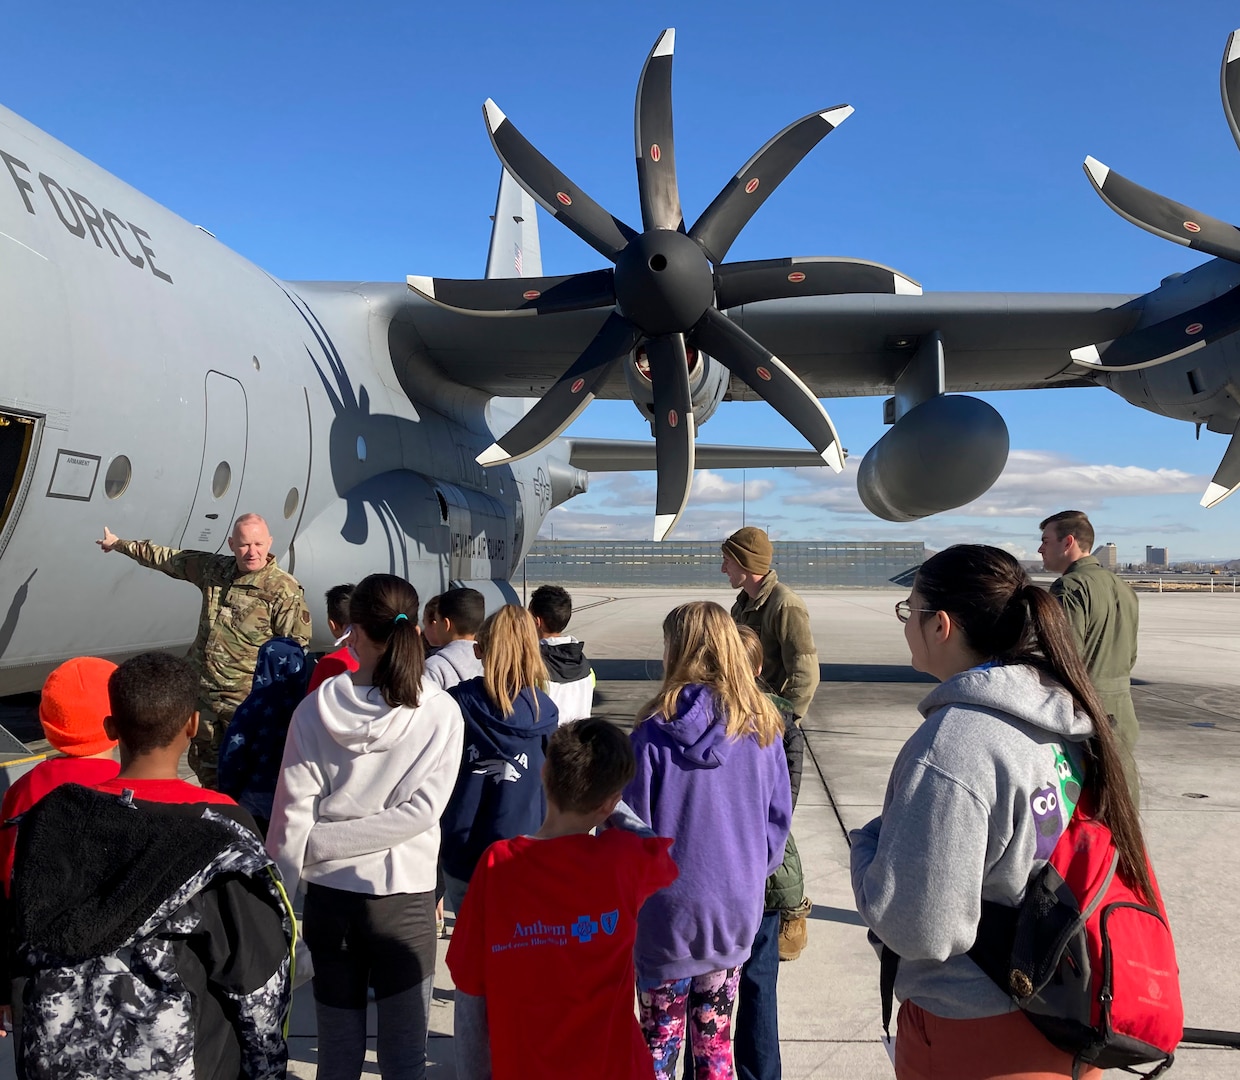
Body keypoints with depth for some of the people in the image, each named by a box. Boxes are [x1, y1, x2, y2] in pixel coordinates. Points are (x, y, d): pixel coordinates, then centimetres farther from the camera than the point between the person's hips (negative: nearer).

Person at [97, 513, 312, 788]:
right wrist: (119, 544, 28)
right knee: (204, 764, 21)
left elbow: (297, 647, -14)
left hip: (247, 702, -7)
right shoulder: (215, 569, 4)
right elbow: (167, 558, 17)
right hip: (203, 691, 7)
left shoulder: (284, 589, -15)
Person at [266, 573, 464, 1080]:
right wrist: (323, 843, -9)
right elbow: (422, 811, -15)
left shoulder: (317, 709, -10)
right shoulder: (441, 712, -10)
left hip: (330, 894, 1)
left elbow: (292, 812, -7)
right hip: (407, 897, -1)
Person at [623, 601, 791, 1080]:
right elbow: (778, 820, 3)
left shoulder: (654, 732, -17)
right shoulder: (762, 729, -7)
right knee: (716, 1041, 20)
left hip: (668, 911, -3)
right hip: (736, 909, 3)